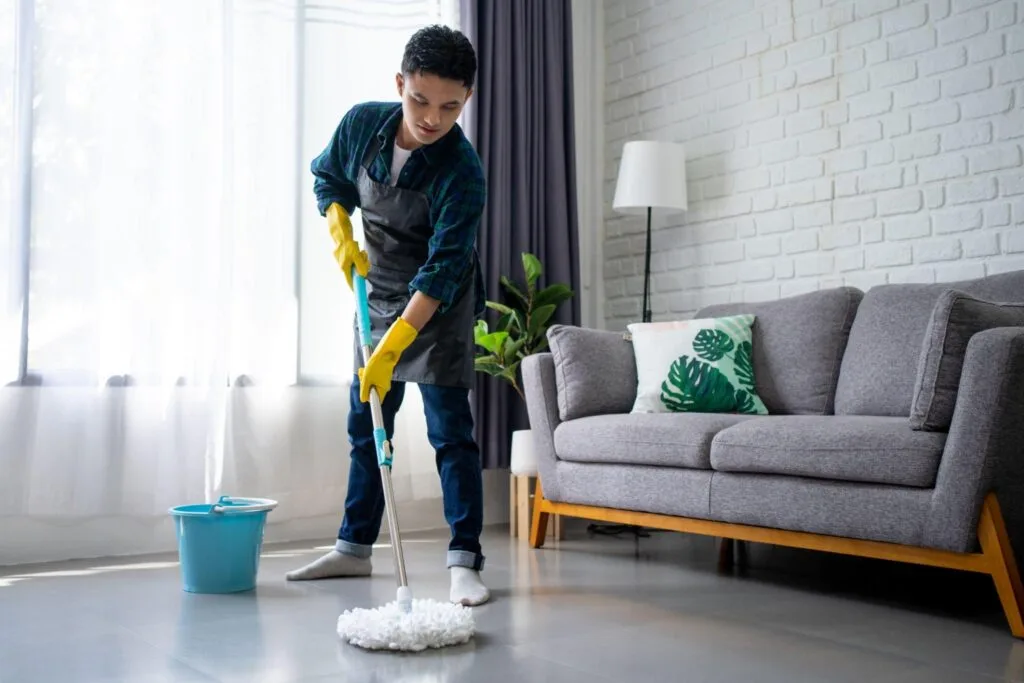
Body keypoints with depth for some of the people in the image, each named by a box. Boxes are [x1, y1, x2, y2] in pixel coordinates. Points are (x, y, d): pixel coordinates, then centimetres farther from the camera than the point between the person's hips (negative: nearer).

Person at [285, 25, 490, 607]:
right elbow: (328, 178, 9)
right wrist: (342, 235, -8)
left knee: (451, 432, -8)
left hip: (440, 306, -5)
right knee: (364, 425, 11)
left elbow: (442, 270, -31)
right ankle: (354, 548, 24)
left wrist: (392, 347, -38)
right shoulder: (363, 123, -12)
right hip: (378, 293, 6)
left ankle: (466, 562, -2)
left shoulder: (462, 171, -27)